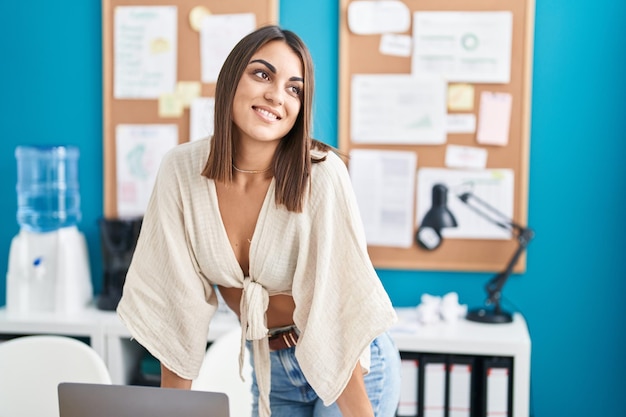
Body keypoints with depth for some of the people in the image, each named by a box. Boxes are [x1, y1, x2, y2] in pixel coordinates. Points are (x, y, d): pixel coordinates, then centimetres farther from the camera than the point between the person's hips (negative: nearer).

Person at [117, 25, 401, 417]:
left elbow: (334, 308, -23)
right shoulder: (182, 169, -16)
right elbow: (177, 304, -10)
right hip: (268, 366, 3)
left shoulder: (321, 175, -26)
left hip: (352, 365, -3)